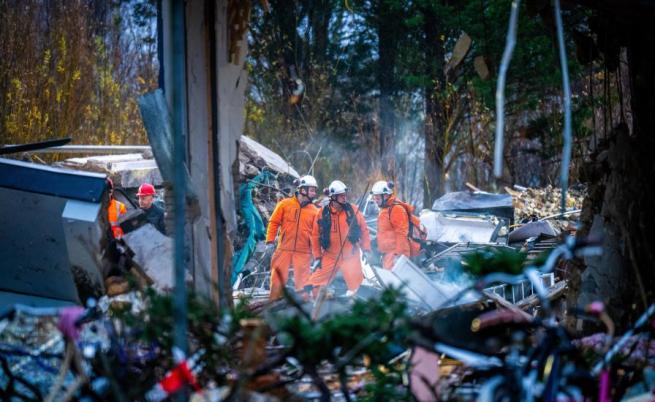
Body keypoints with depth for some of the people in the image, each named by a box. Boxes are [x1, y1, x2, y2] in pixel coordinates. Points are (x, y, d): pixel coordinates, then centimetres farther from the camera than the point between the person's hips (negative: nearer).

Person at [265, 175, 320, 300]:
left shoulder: (314, 211, 4)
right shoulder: (285, 204, 1)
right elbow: (274, 223, 4)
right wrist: (270, 241, -3)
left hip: (303, 252, 1)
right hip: (284, 250, -1)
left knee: (302, 282, 3)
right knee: (278, 280, 3)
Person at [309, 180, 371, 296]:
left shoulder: (352, 210, -3)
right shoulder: (322, 213, -3)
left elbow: (364, 230, 4)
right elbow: (315, 235, 3)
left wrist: (366, 249, 0)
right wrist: (317, 256, 1)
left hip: (350, 256, 0)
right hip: (330, 256, 0)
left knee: (355, 286, 0)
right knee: (316, 282, -1)